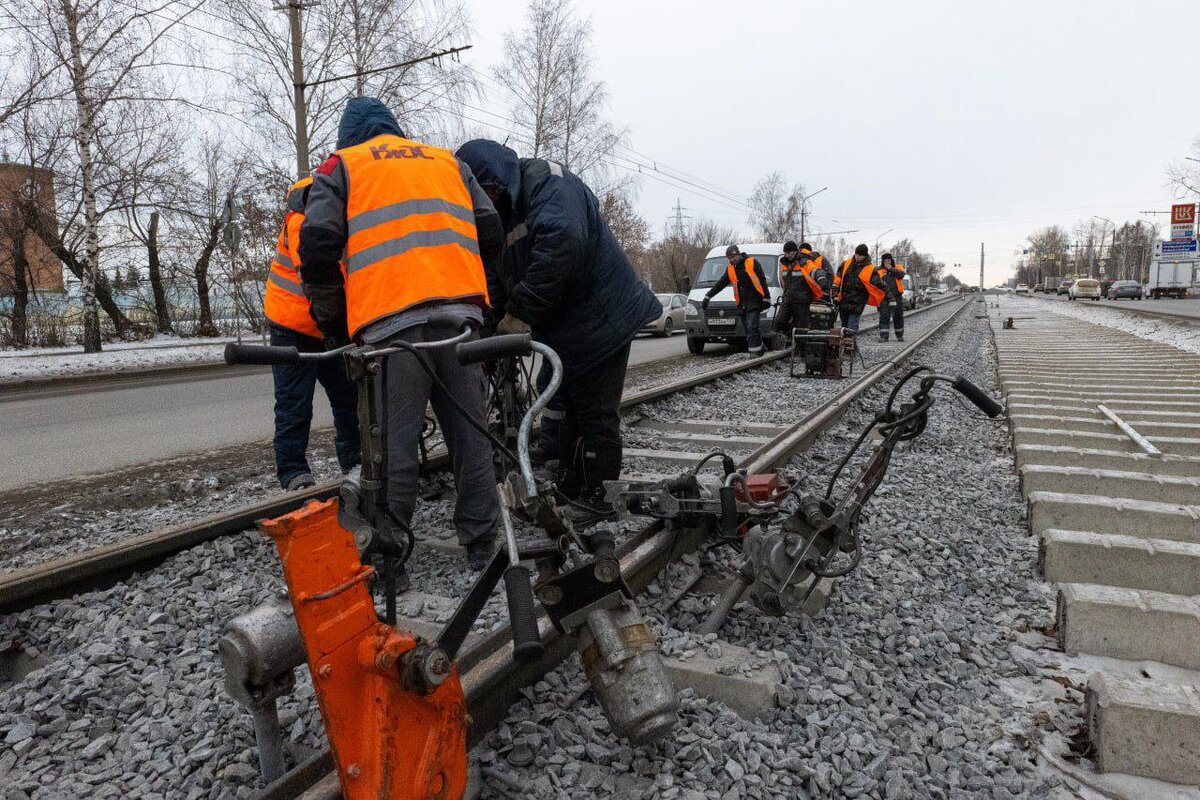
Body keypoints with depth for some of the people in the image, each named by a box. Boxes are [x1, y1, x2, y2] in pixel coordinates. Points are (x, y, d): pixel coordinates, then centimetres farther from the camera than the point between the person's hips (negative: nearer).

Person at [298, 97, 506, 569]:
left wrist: (332, 322, 13)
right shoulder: (448, 161, 27)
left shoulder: (341, 165, 17)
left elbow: (317, 245, 4)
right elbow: (491, 234, 17)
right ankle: (481, 546, 14)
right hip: (461, 313, 3)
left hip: (391, 319, -3)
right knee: (470, 435, 7)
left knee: (394, 444, 0)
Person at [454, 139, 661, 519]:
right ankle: (568, 488, 29)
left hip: (600, 318, -9)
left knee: (596, 414, -3)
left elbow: (561, 244, -36)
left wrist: (521, 310, -33)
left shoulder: (548, 182, -18)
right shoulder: (496, 215, 11)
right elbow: (495, 281, 10)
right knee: (570, 407, 16)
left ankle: (596, 498, 8)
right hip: (564, 328, 9)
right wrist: (498, 325, -6)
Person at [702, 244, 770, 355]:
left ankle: (755, 351, -13)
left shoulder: (752, 263, -3)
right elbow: (720, 284, 16)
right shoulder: (730, 269, 13)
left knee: (752, 327, -14)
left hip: (754, 302, -6)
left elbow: (762, 281, -4)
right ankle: (761, 348, 18)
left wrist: (766, 298, -7)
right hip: (742, 304, 6)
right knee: (747, 329, 5)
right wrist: (707, 297, 12)